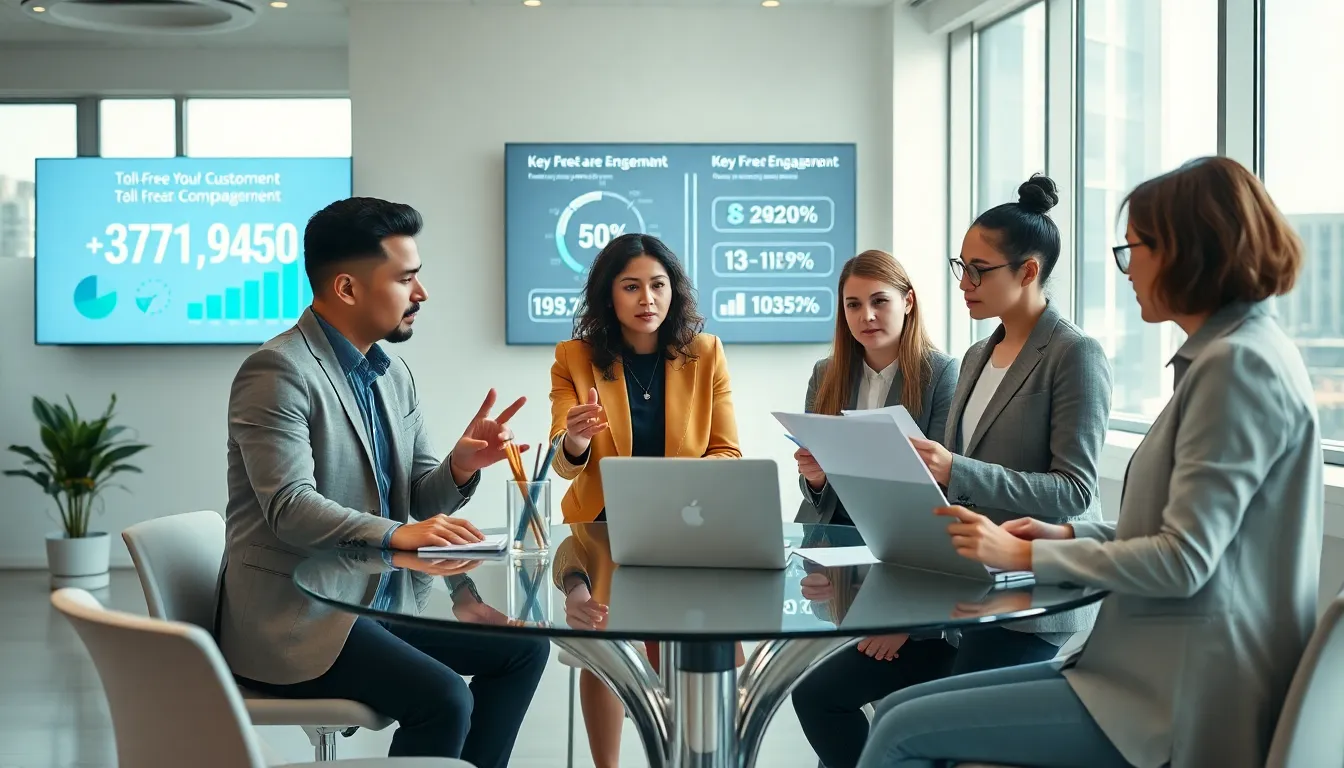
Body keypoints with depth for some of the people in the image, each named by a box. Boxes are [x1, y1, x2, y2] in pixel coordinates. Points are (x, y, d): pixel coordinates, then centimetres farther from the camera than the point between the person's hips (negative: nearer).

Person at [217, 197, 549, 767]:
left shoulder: (394, 373, 10)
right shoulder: (278, 371, -15)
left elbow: (422, 500, 11)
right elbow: (290, 508, -23)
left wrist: (462, 465, -10)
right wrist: (396, 533, -33)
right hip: (295, 615, -9)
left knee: (523, 649, 4)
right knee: (444, 698, -24)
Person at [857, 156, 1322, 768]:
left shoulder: (1240, 363, -17)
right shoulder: (1228, 355, 15)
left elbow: (1183, 561, -21)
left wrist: (1026, 555, -11)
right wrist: (1068, 535, 7)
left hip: (1180, 695, -10)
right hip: (1163, 665, 10)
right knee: (898, 710, 6)